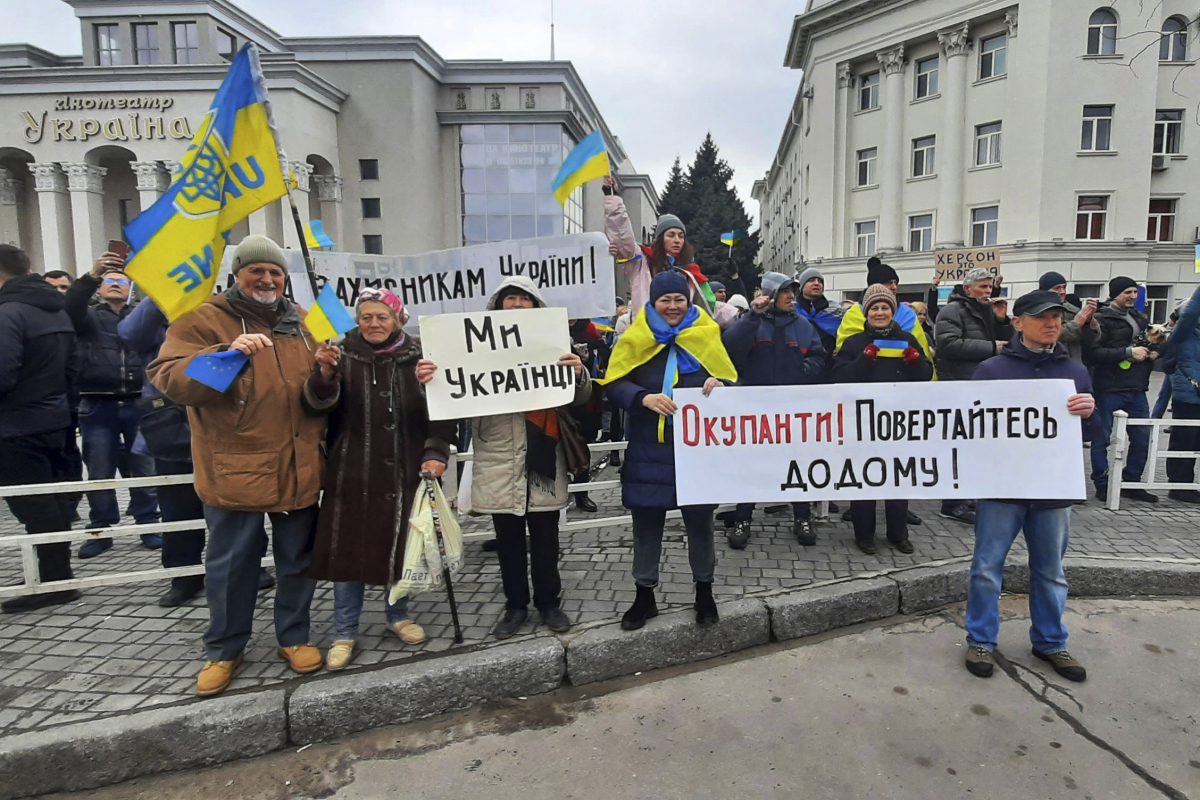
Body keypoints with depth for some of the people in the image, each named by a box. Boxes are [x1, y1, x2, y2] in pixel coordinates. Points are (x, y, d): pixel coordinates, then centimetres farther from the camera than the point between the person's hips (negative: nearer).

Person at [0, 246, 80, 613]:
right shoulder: (58, 310, 11)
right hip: (54, 420, 9)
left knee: (34, 506, -2)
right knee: (52, 501, 14)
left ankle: (55, 582, 4)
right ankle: (59, 576, 24)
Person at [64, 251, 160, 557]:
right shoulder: (89, 317, 11)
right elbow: (71, 306, -10)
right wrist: (93, 274, -25)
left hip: (139, 404, 0)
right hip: (98, 406, 0)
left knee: (144, 468, 4)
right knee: (100, 472, 6)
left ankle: (148, 524, 13)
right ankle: (101, 530, 16)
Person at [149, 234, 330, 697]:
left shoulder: (301, 323, 13)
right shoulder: (204, 320, -1)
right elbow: (168, 377, -15)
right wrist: (227, 354, -29)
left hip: (298, 468, 4)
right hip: (234, 470, -3)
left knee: (298, 561, 14)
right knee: (231, 565, 9)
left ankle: (293, 637, 32)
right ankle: (223, 650, 29)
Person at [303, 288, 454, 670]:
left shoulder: (416, 356, -1)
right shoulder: (343, 354, -1)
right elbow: (319, 402, -14)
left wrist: (435, 453, -10)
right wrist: (325, 373, -34)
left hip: (403, 469, 1)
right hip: (352, 471, 0)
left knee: (400, 544, 12)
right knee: (348, 548, 4)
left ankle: (398, 615, 34)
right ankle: (344, 633, 20)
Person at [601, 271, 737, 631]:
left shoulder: (706, 334, 4)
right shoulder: (636, 338, 2)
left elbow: (731, 381, 3)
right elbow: (615, 384, -5)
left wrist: (717, 384, -20)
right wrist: (644, 398, -23)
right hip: (649, 448, 0)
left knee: (699, 518, 9)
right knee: (646, 520, 8)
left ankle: (704, 591, 30)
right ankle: (644, 596, 25)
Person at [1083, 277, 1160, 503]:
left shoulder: (1139, 318, 16)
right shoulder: (1103, 319, -9)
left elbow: (1151, 342, 30)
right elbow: (1092, 353, -20)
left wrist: (1153, 351, 8)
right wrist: (1129, 352, -19)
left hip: (1137, 389, 8)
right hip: (1109, 389, -8)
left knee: (1142, 438, 11)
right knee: (1102, 438, 1)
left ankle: (1131, 484, 24)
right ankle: (1102, 485, 13)